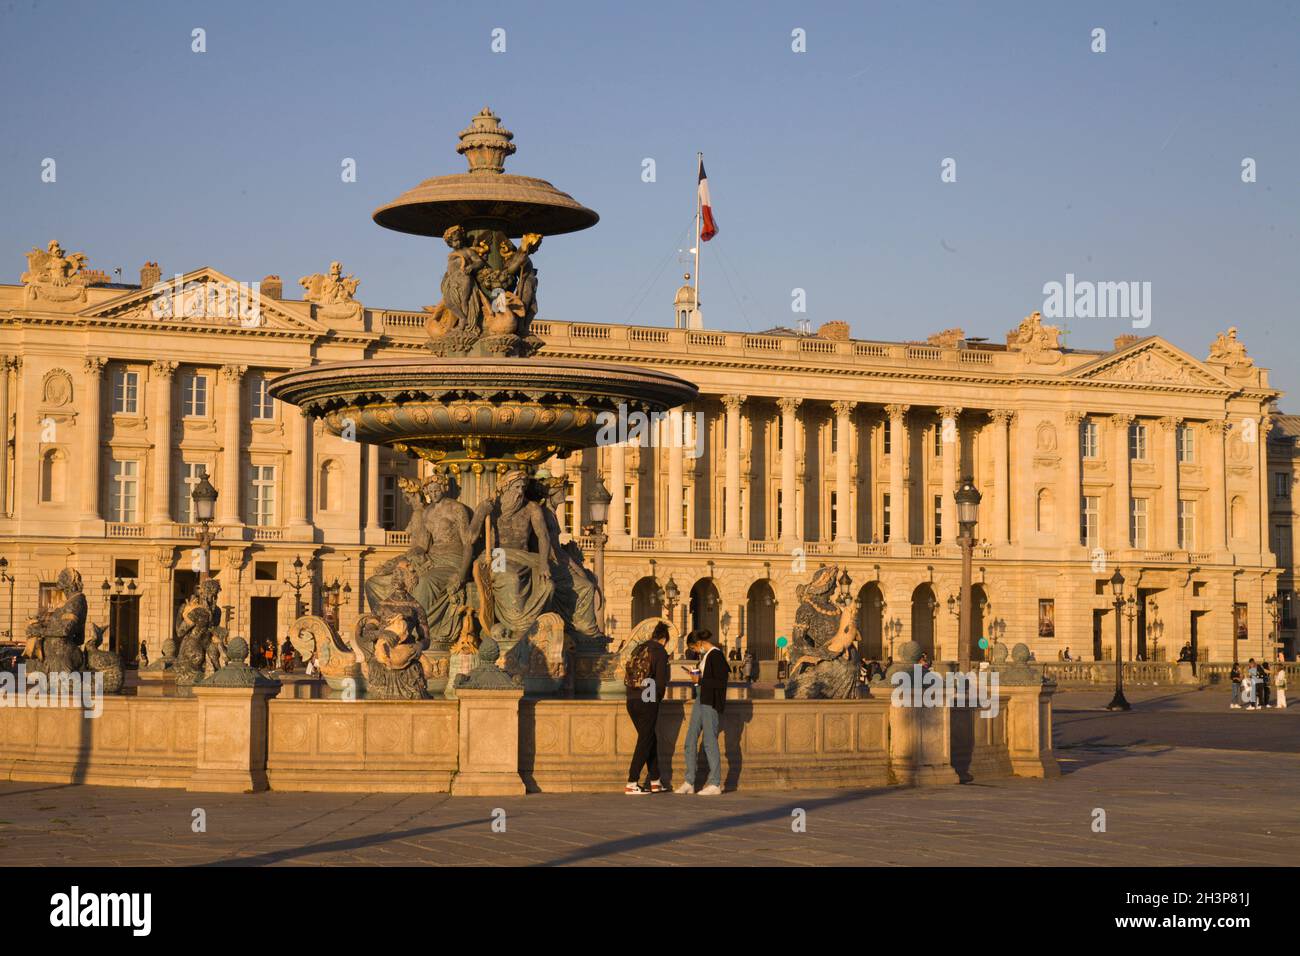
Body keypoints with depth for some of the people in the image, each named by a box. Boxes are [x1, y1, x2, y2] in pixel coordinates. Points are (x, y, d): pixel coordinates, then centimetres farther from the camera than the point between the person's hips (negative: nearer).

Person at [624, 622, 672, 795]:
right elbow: (661, 681, -13)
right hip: (648, 702, -7)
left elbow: (626, 678, 14)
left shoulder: (638, 650, 16)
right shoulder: (660, 652, -4)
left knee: (650, 739, 17)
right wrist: (658, 697, 7)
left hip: (631, 701, 7)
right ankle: (632, 784, -4)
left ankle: (654, 781, 21)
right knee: (644, 741, 0)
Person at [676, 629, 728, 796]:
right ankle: (689, 782, 12)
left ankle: (715, 784, 3)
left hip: (711, 703, -10)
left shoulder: (716, 656, -14)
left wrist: (700, 680, -14)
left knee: (710, 741, -5)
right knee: (690, 741, 8)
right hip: (700, 700, 10)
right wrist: (696, 674, 6)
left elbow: (721, 682, -20)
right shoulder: (705, 655, 14)